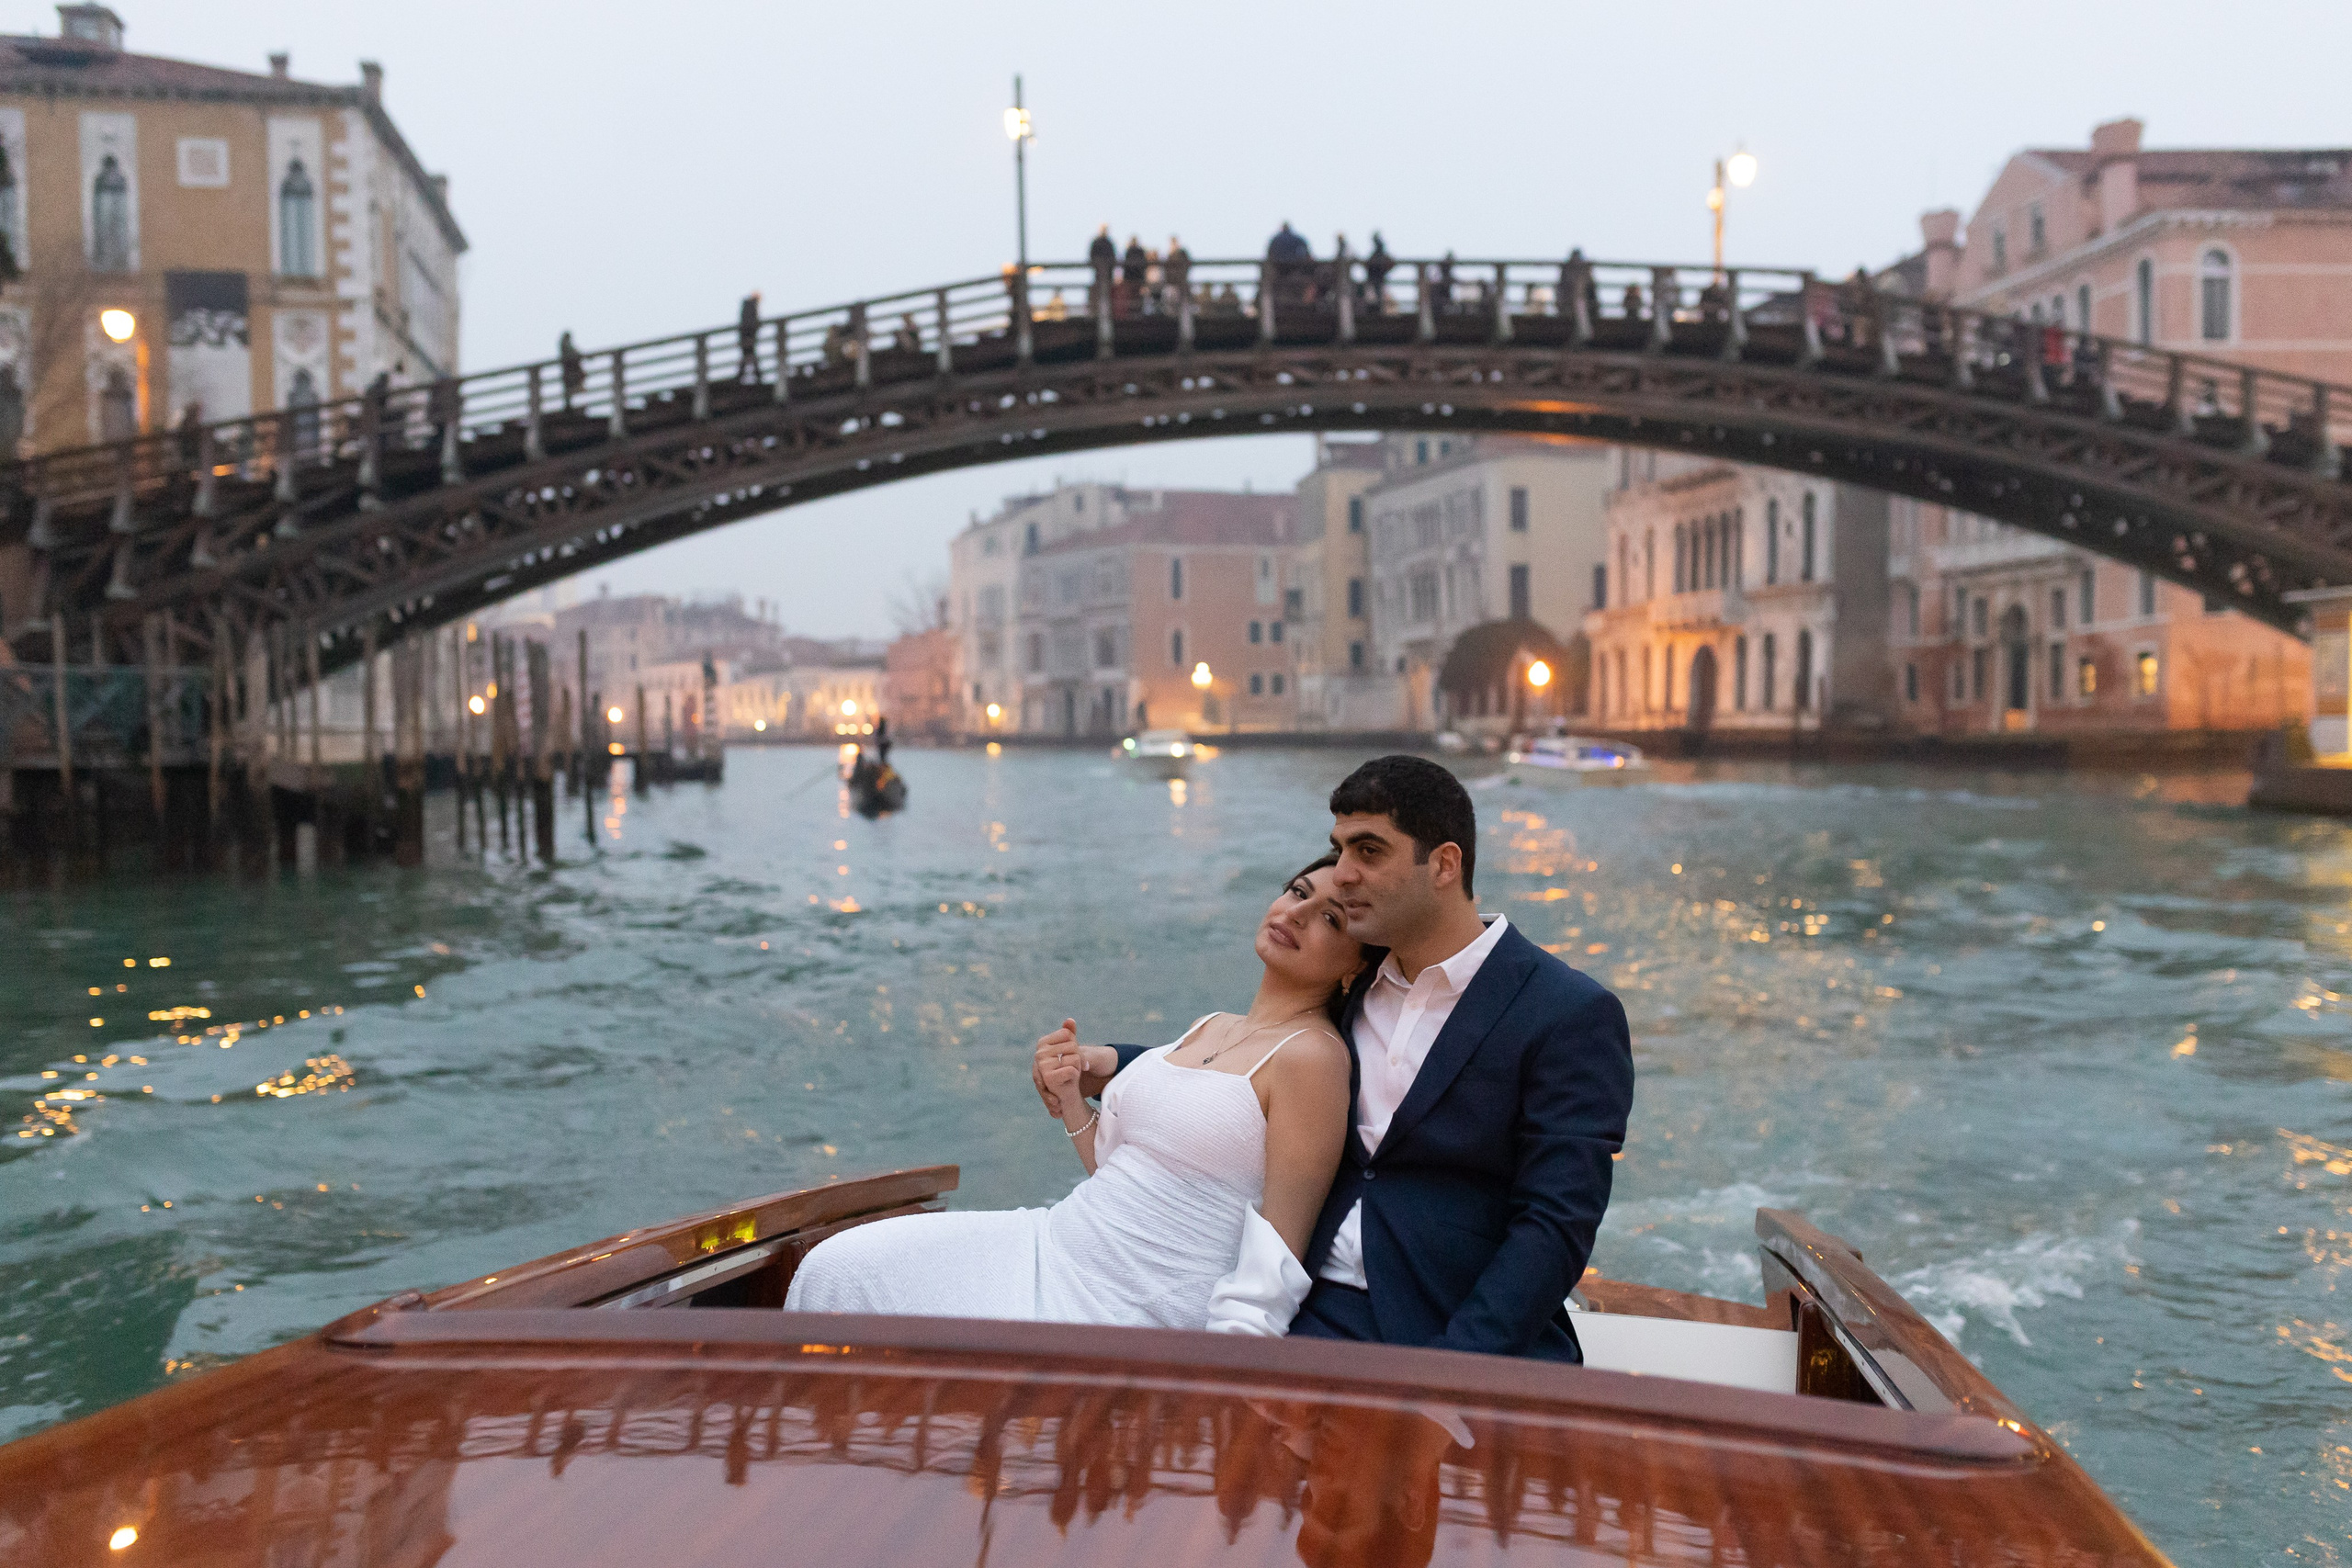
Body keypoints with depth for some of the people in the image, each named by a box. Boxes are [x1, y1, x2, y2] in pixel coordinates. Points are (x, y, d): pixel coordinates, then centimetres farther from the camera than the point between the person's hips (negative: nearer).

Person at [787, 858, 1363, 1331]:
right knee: (836, 1268, -1)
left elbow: (1278, 1256, -15)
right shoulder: (1208, 1029, 13)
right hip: (1056, 1248, 8)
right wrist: (1069, 1101, 3)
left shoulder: (1311, 1055, -13)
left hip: (1124, 1319, -8)